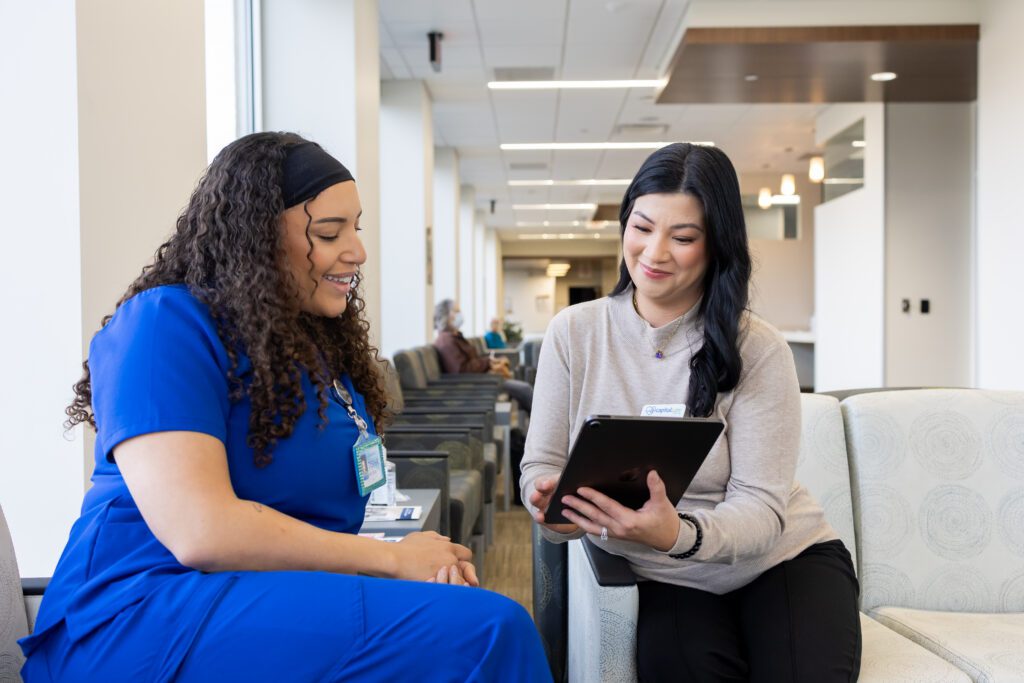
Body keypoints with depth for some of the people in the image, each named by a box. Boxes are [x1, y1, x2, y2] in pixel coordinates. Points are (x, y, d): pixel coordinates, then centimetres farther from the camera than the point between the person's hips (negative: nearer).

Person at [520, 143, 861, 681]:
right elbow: (541, 462, 0)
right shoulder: (573, 334, -4)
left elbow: (762, 505, -16)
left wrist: (678, 534, -37)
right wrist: (551, 503, -26)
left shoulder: (757, 350, -11)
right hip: (670, 582, 0)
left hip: (784, 562, 1)